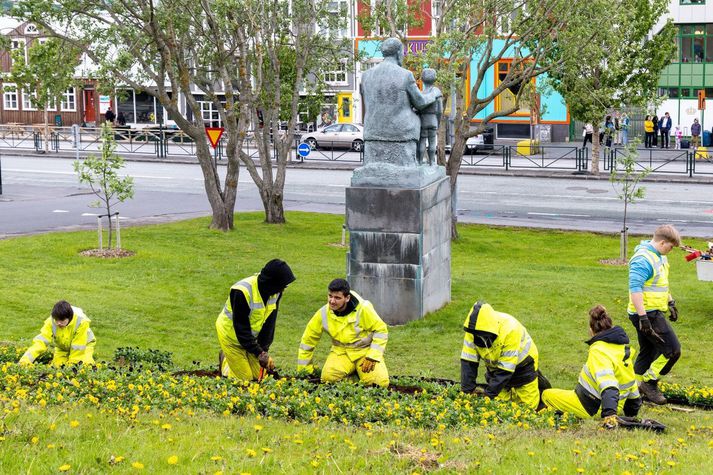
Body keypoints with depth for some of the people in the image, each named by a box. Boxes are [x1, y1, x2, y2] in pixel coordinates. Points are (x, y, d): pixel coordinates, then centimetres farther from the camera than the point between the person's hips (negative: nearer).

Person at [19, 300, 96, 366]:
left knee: (86, 365, -25)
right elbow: (41, 342, -35)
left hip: (84, 345, -3)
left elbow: (78, 347, -28)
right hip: (62, 348, 3)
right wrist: (25, 360, -47)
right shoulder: (51, 322, -29)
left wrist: (72, 363, -25)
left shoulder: (81, 322, -36)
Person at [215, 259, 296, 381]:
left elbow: (269, 323, -7)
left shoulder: (275, 291, -14)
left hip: (251, 335, 6)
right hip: (231, 333, -6)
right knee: (245, 378, -4)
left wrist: (264, 349, -15)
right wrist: (260, 353, -30)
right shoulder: (242, 291, -34)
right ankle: (225, 360, 24)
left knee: (258, 375, 5)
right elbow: (241, 327, -30)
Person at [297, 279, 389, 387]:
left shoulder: (363, 309, -21)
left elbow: (381, 330, -9)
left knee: (380, 382, -24)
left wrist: (372, 357, -17)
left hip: (366, 350, -1)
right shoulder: (323, 314, -12)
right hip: (341, 351, 2)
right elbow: (307, 341, -1)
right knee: (328, 377, -28)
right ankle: (351, 370, 5)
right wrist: (304, 371, 3)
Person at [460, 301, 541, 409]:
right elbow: (468, 360, -18)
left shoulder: (510, 331, -38)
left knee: (527, 407, 1)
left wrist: (489, 394, -32)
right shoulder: (473, 330, -24)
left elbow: (505, 368, -34)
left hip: (521, 364, -4)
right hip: (495, 366, 4)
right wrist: (468, 389, -23)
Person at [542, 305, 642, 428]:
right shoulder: (624, 348, 5)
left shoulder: (599, 350, -21)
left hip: (591, 408, -9)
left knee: (547, 395, 2)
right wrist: (632, 415, 24)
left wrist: (609, 414, -44)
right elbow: (632, 385, 13)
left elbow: (608, 386, -36)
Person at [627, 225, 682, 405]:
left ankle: (635, 388, 22)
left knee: (648, 352, 14)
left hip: (654, 312, 10)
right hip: (647, 314, -10)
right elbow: (635, 288, -26)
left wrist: (670, 302, 27)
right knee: (672, 349, -10)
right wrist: (643, 317, -29)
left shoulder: (659, 257, 13)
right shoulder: (643, 259, -20)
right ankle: (649, 382, 0)